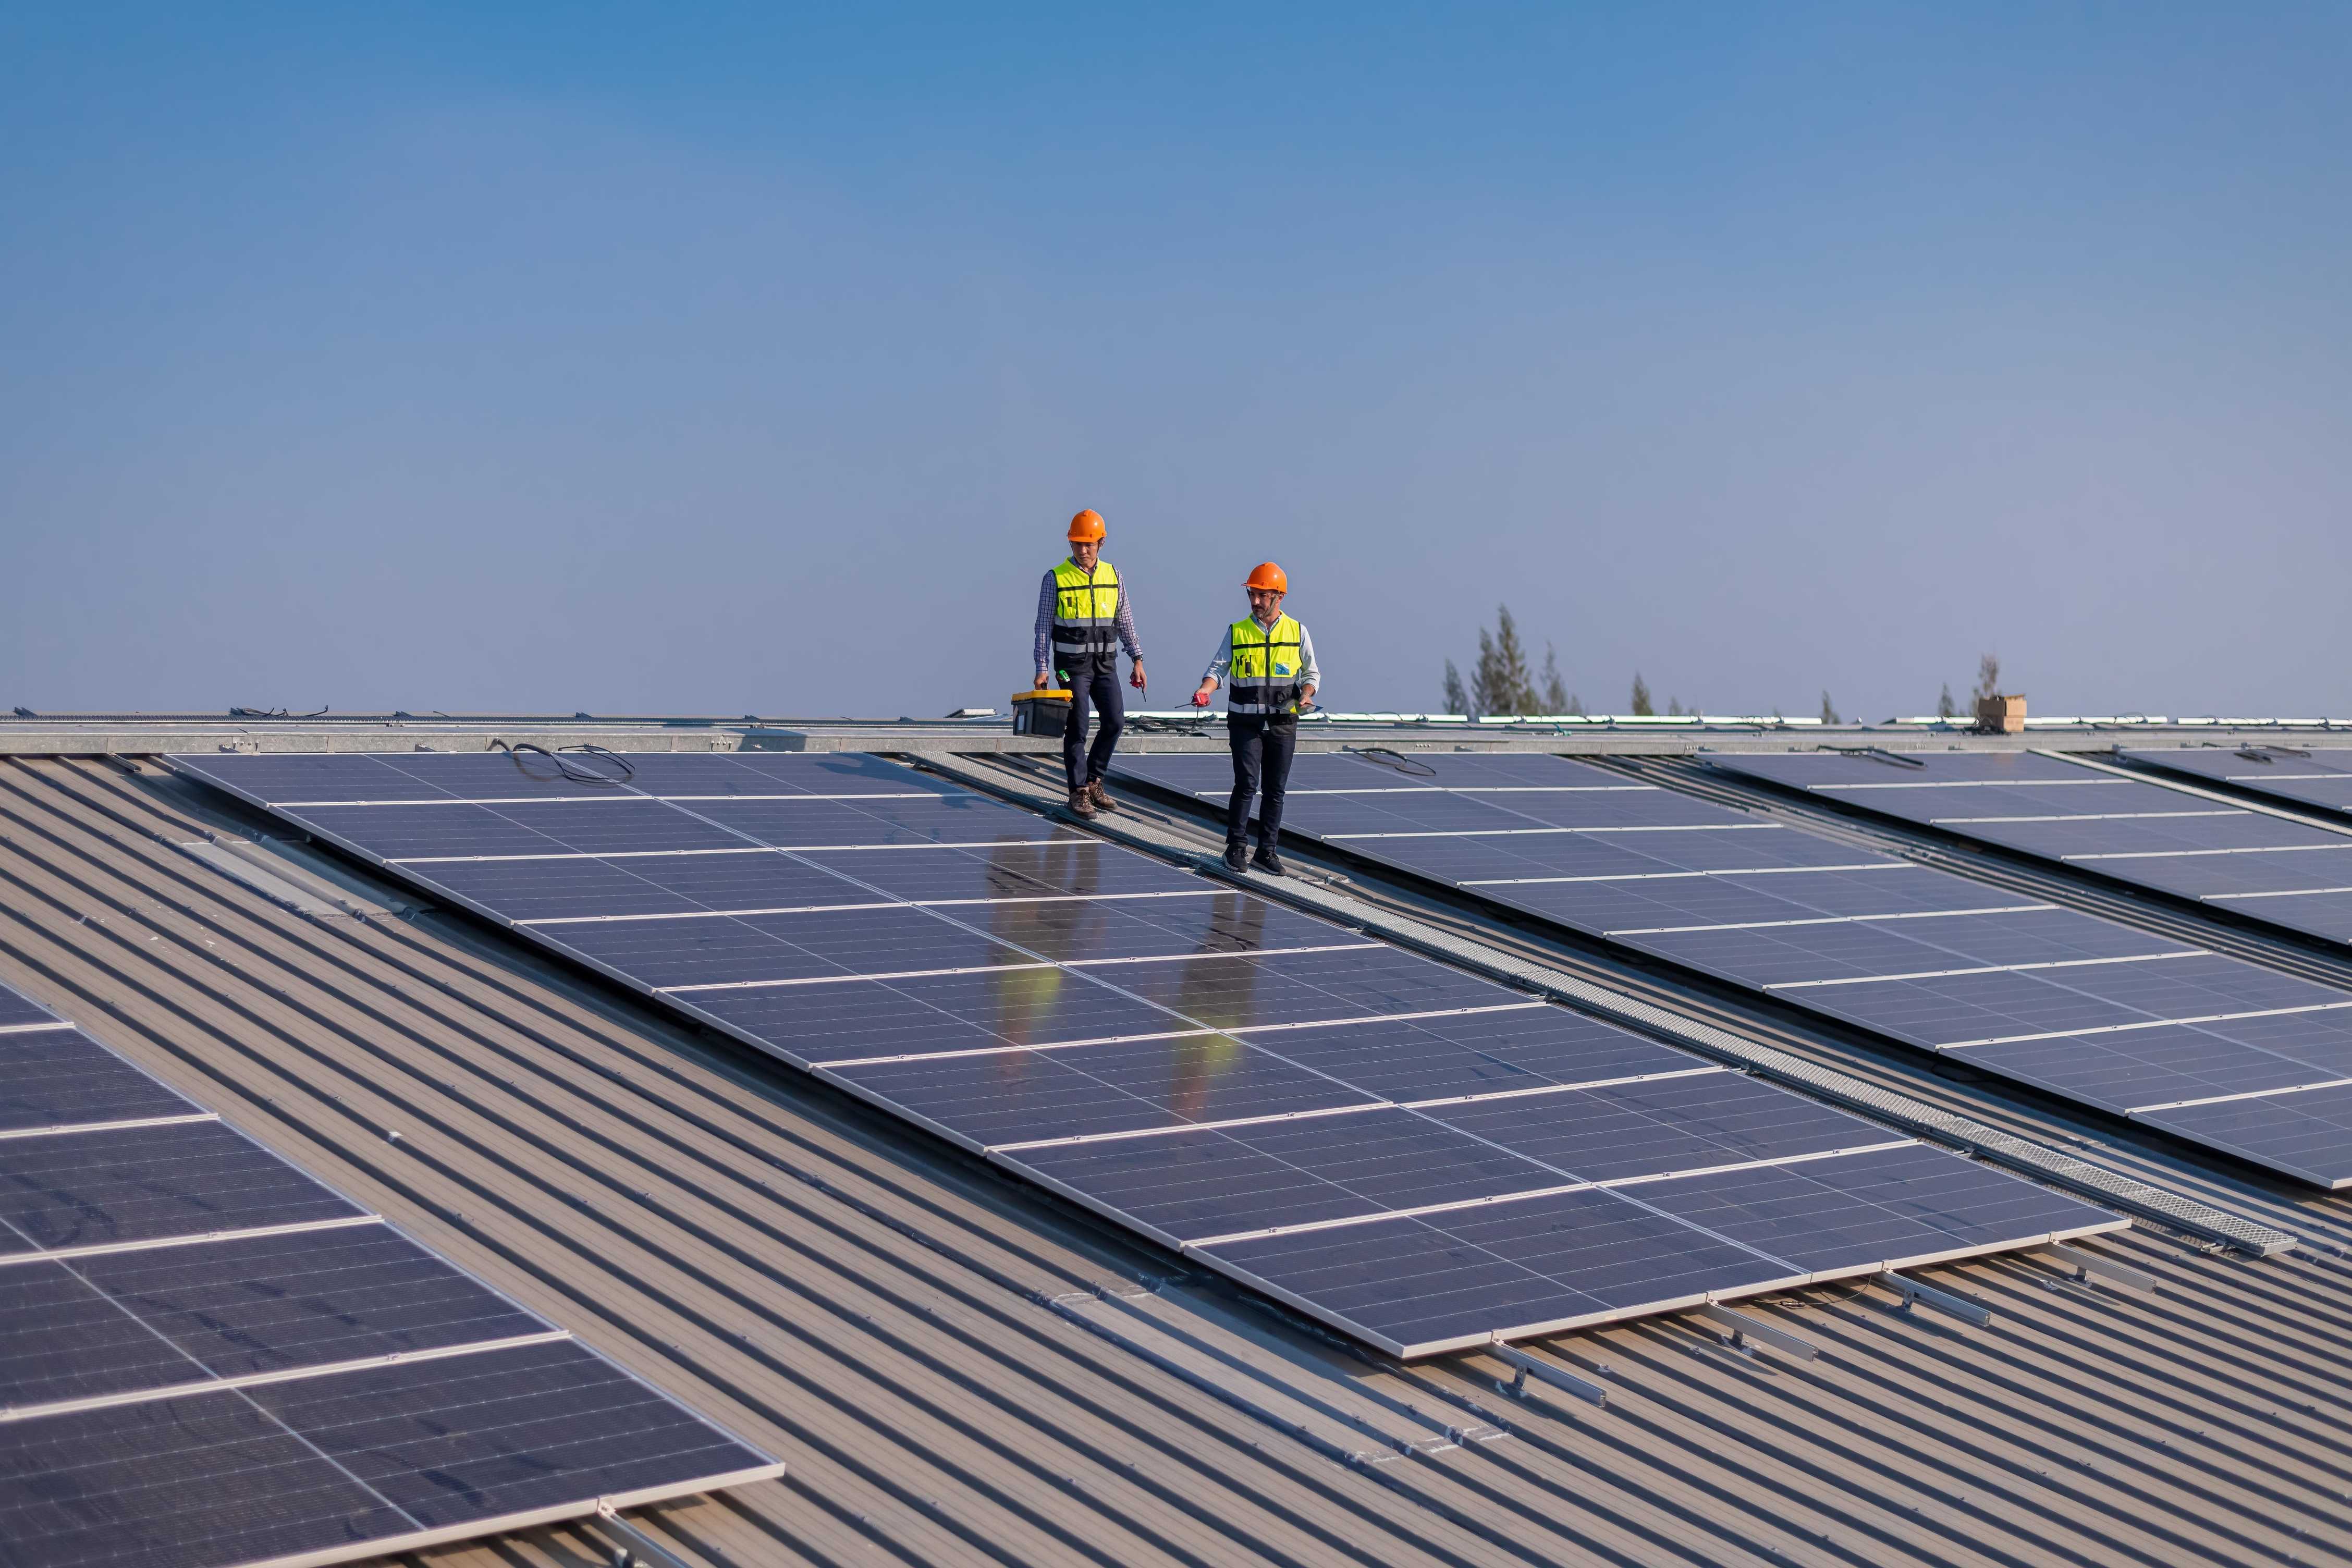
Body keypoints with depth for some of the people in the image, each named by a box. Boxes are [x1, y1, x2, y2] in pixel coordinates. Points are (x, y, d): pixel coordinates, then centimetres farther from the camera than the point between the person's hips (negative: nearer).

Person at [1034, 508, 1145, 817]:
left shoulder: (1112, 575, 6)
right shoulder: (1056, 579, -5)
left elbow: (1125, 621, 12)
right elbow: (1044, 626, -4)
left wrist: (1137, 659, 7)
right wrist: (1042, 669, -10)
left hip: (1105, 663, 4)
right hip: (1072, 663, -4)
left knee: (1115, 721, 0)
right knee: (1077, 728, -3)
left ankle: (1094, 782, 17)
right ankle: (1079, 792, 6)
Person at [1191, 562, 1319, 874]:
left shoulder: (1297, 632, 5)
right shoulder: (1237, 631, 3)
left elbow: (1312, 673, 12)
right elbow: (1218, 667, 2)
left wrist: (1306, 695, -8)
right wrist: (1206, 688, -18)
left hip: (1283, 723, 2)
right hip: (1245, 722, -2)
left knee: (1275, 790, 6)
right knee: (1246, 784, -9)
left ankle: (1267, 851, 14)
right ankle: (1236, 848, 1)